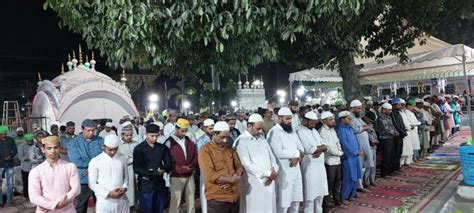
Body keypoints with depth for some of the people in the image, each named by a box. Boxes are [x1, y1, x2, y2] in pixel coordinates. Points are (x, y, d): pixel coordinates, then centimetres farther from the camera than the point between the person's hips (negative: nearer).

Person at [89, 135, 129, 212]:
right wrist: (108, 193, -13)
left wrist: (124, 188, -7)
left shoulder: (122, 158, 4)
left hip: (122, 200, 3)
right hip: (104, 202, -3)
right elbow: (92, 183, -4)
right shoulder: (95, 161, -5)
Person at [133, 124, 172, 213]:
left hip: (160, 184, 4)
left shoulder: (162, 147, 5)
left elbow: (168, 164, 5)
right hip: (146, 185, -3)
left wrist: (163, 169, -18)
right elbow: (136, 169, -13)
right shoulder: (139, 149, -7)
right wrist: (154, 172, -21)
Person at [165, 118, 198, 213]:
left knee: (191, 200, 15)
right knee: (175, 202, 3)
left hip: (190, 176, 5)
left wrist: (192, 165, -10)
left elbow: (195, 156, 9)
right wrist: (181, 169, -18)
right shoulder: (169, 142, -9)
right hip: (176, 177, -5)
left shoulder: (189, 141, 7)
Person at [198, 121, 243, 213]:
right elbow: (210, 175, -17)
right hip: (217, 199, -6)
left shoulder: (230, 149, 11)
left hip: (234, 197, 6)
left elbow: (239, 166, 11)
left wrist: (236, 176, -10)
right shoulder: (205, 150, -9)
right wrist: (231, 179, -13)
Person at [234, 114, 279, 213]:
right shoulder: (241, 141, -10)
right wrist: (268, 173, -14)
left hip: (268, 182, 6)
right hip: (253, 184, -6)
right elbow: (247, 165, -16)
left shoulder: (261, 138, 14)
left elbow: (271, 156, 12)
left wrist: (273, 170, -7)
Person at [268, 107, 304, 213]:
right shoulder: (274, 132, -13)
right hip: (283, 172, -8)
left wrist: (296, 157, -11)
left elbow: (301, 148, 11)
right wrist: (296, 153, -11)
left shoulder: (292, 130, 12)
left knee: (296, 200, 16)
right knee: (283, 203, 0)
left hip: (296, 170, 8)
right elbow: (279, 153, -24)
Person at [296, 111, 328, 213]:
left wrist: (319, 150, -13)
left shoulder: (314, 130, 15)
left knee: (320, 193, 15)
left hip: (320, 166, 8)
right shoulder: (300, 132, -12)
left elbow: (325, 146, 9)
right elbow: (310, 149, -21)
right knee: (310, 195, -1)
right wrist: (320, 147, -4)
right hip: (309, 167, -8)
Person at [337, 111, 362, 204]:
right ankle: (344, 197, 9)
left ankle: (352, 194, 27)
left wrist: (360, 149, 0)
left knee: (355, 177, 14)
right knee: (348, 178, -4)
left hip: (355, 156, 8)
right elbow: (345, 145, -18)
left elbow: (355, 139, 15)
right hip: (348, 157, -8)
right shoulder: (341, 130, -14)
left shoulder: (350, 128, 11)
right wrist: (356, 152, -13)